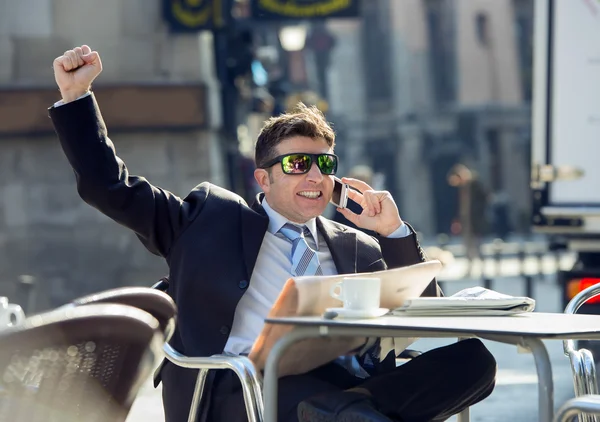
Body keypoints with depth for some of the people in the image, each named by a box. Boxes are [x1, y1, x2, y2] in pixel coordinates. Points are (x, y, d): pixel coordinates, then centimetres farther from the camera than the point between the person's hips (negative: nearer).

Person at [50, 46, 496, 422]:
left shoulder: (356, 248, 27)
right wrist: (75, 95, 13)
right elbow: (112, 187, 19)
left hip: (339, 382, 3)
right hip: (242, 384, -3)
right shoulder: (213, 217, 20)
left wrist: (394, 233, 10)